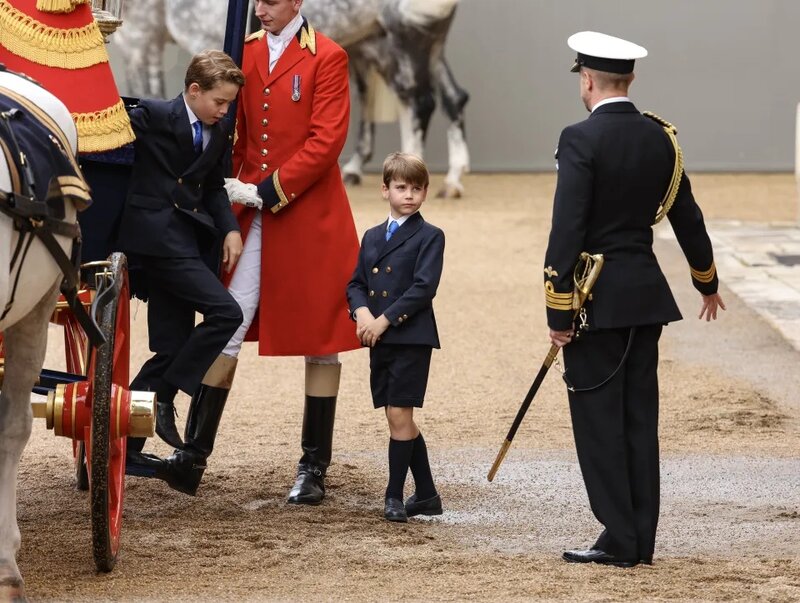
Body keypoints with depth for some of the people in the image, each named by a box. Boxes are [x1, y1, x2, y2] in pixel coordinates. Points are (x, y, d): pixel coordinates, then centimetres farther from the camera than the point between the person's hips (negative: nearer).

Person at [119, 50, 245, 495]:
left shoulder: (220, 133, 11)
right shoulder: (154, 116, -9)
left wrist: (230, 229, 4)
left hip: (188, 237, 8)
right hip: (158, 235, -8)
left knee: (174, 348, 6)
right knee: (225, 312, -19)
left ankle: (124, 446, 11)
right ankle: (162, 393, -8)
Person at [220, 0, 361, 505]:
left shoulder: (327, 58, -5)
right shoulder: (245, 54, 10)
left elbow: (327, 141, -12)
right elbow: (236, 133, 15)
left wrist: (268, 191, -14)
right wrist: (231, 191, 0)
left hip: (311, 218, -4)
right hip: (251, 216, 4)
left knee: (320, 339, 3)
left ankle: (315, 468, 10)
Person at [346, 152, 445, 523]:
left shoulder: (429, 237, -3)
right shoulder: (372, 237, 15)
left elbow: (424, 287, -13)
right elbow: (356, 283, 12)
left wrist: (385, 320, -17)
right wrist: (362, 311, -9)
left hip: (411, 338, -6)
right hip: (379, 341, 6)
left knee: (399, 415, -8)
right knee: (399, 419, 10)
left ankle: (394, 496, 0)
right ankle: (426, 495, 20)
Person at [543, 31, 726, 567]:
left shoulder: (582, 139, -14)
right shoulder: (660, 137, 6)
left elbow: (567, 229, -18)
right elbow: (687, 217, 15)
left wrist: (558, 310, -14)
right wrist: (708, 283, 30)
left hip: (596, 299, -6)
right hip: (646, 295, 6)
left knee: (599, 419, 0)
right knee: (640, 417, 10)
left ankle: (620, 540, 0)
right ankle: (641, 539, 13)